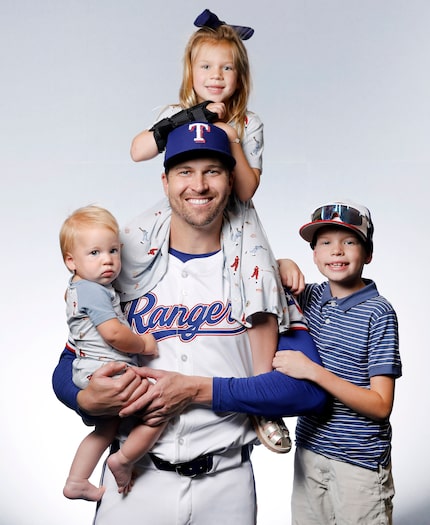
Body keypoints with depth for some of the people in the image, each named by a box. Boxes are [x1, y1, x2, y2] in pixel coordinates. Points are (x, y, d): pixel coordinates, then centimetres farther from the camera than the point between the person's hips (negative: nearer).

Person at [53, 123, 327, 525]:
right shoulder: (122, 266, 0)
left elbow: (309, 388, -11)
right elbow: (68, 368, 5)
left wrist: (199, 390, -18)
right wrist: (88, 399, -19)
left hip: (226, 485, 0)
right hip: (134, 479, 1)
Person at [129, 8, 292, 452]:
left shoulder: (248, 125, 5)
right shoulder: (177, 115, 6)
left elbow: (247, 189, -4)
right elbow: (137, 152, -13)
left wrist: (232, 142, -15)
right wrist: (184, 120, -21)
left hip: (233, 224, 0)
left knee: (261, 304, -17)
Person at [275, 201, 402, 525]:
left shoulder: (378, 313, -15)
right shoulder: (310, 298, 0)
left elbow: (381, 406, -17)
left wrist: (313, 371, -25)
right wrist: (282, 265, -7)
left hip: (359, 463, -5)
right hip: (309, 449, 5)